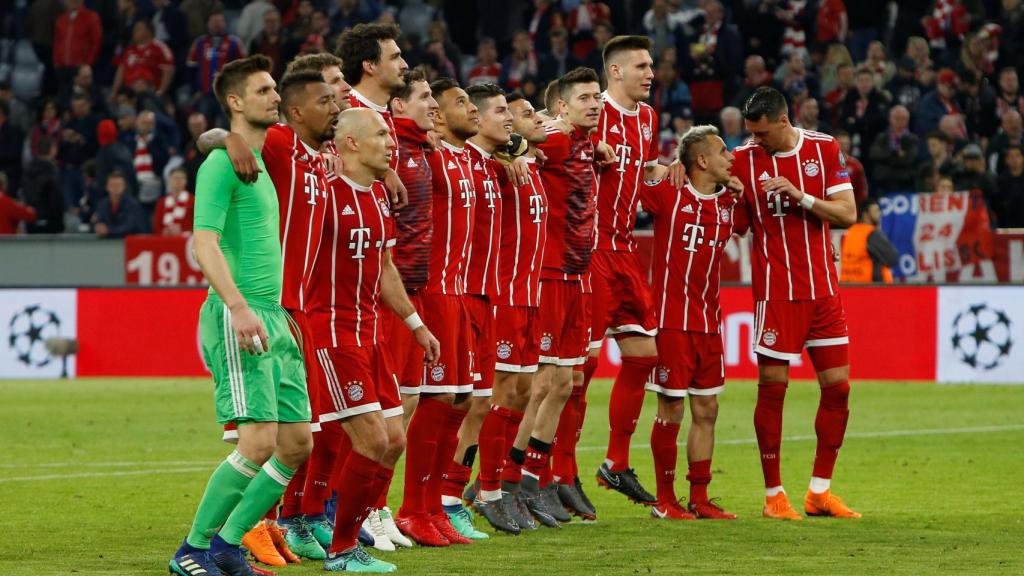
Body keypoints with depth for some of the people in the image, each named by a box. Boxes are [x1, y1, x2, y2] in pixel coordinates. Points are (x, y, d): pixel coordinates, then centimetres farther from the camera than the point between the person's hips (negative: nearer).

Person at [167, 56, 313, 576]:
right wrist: (239, 306, -27)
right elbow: (205, 243, -18)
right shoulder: (223, 162, -8)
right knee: (260, 440, -16)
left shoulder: (266, 161, 19)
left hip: (273, 317, 9)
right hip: (237, 318, -9)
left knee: (298, 442, 5)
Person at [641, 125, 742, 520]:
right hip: (671, 320, -6)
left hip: (708, 321, 6)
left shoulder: (729, 203, 11)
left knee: (706, 410, 8)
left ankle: (699, 499, 15)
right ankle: (664, 500, 6)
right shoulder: (668, 195, -6)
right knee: (671, 410, -3)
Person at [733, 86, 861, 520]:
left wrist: (800, 195, -15)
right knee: (772, 388, -5)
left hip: (823, 288, 2)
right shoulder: (743, 159, -1)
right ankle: (774, 494, 5)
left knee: (838, 387, 2)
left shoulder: (825, 150, 2)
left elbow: (848, 213, -1)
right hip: (775, 290, -2)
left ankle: (819, 492, 12)